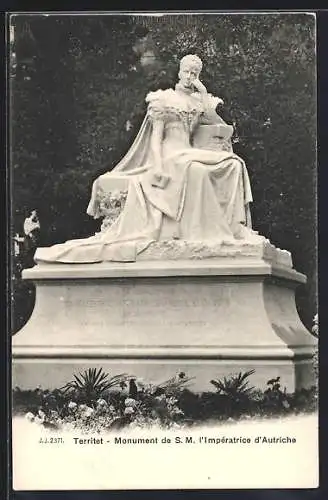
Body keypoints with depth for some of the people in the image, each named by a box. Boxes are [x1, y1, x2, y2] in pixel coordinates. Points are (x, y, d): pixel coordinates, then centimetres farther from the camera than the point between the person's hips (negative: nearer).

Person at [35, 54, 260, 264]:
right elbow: (156, 136, -2)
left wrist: (204, 95, 7)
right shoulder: (164, 99, 7)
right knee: (197, 169, -39)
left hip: (190, 154, 6)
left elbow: (219, 124, 10)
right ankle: (199, 230, -37)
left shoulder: (198, 102, 21)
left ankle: (235, 224, -22)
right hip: (170, 154, -6)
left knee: (233, 164, -20)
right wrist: (158, 165, -18)